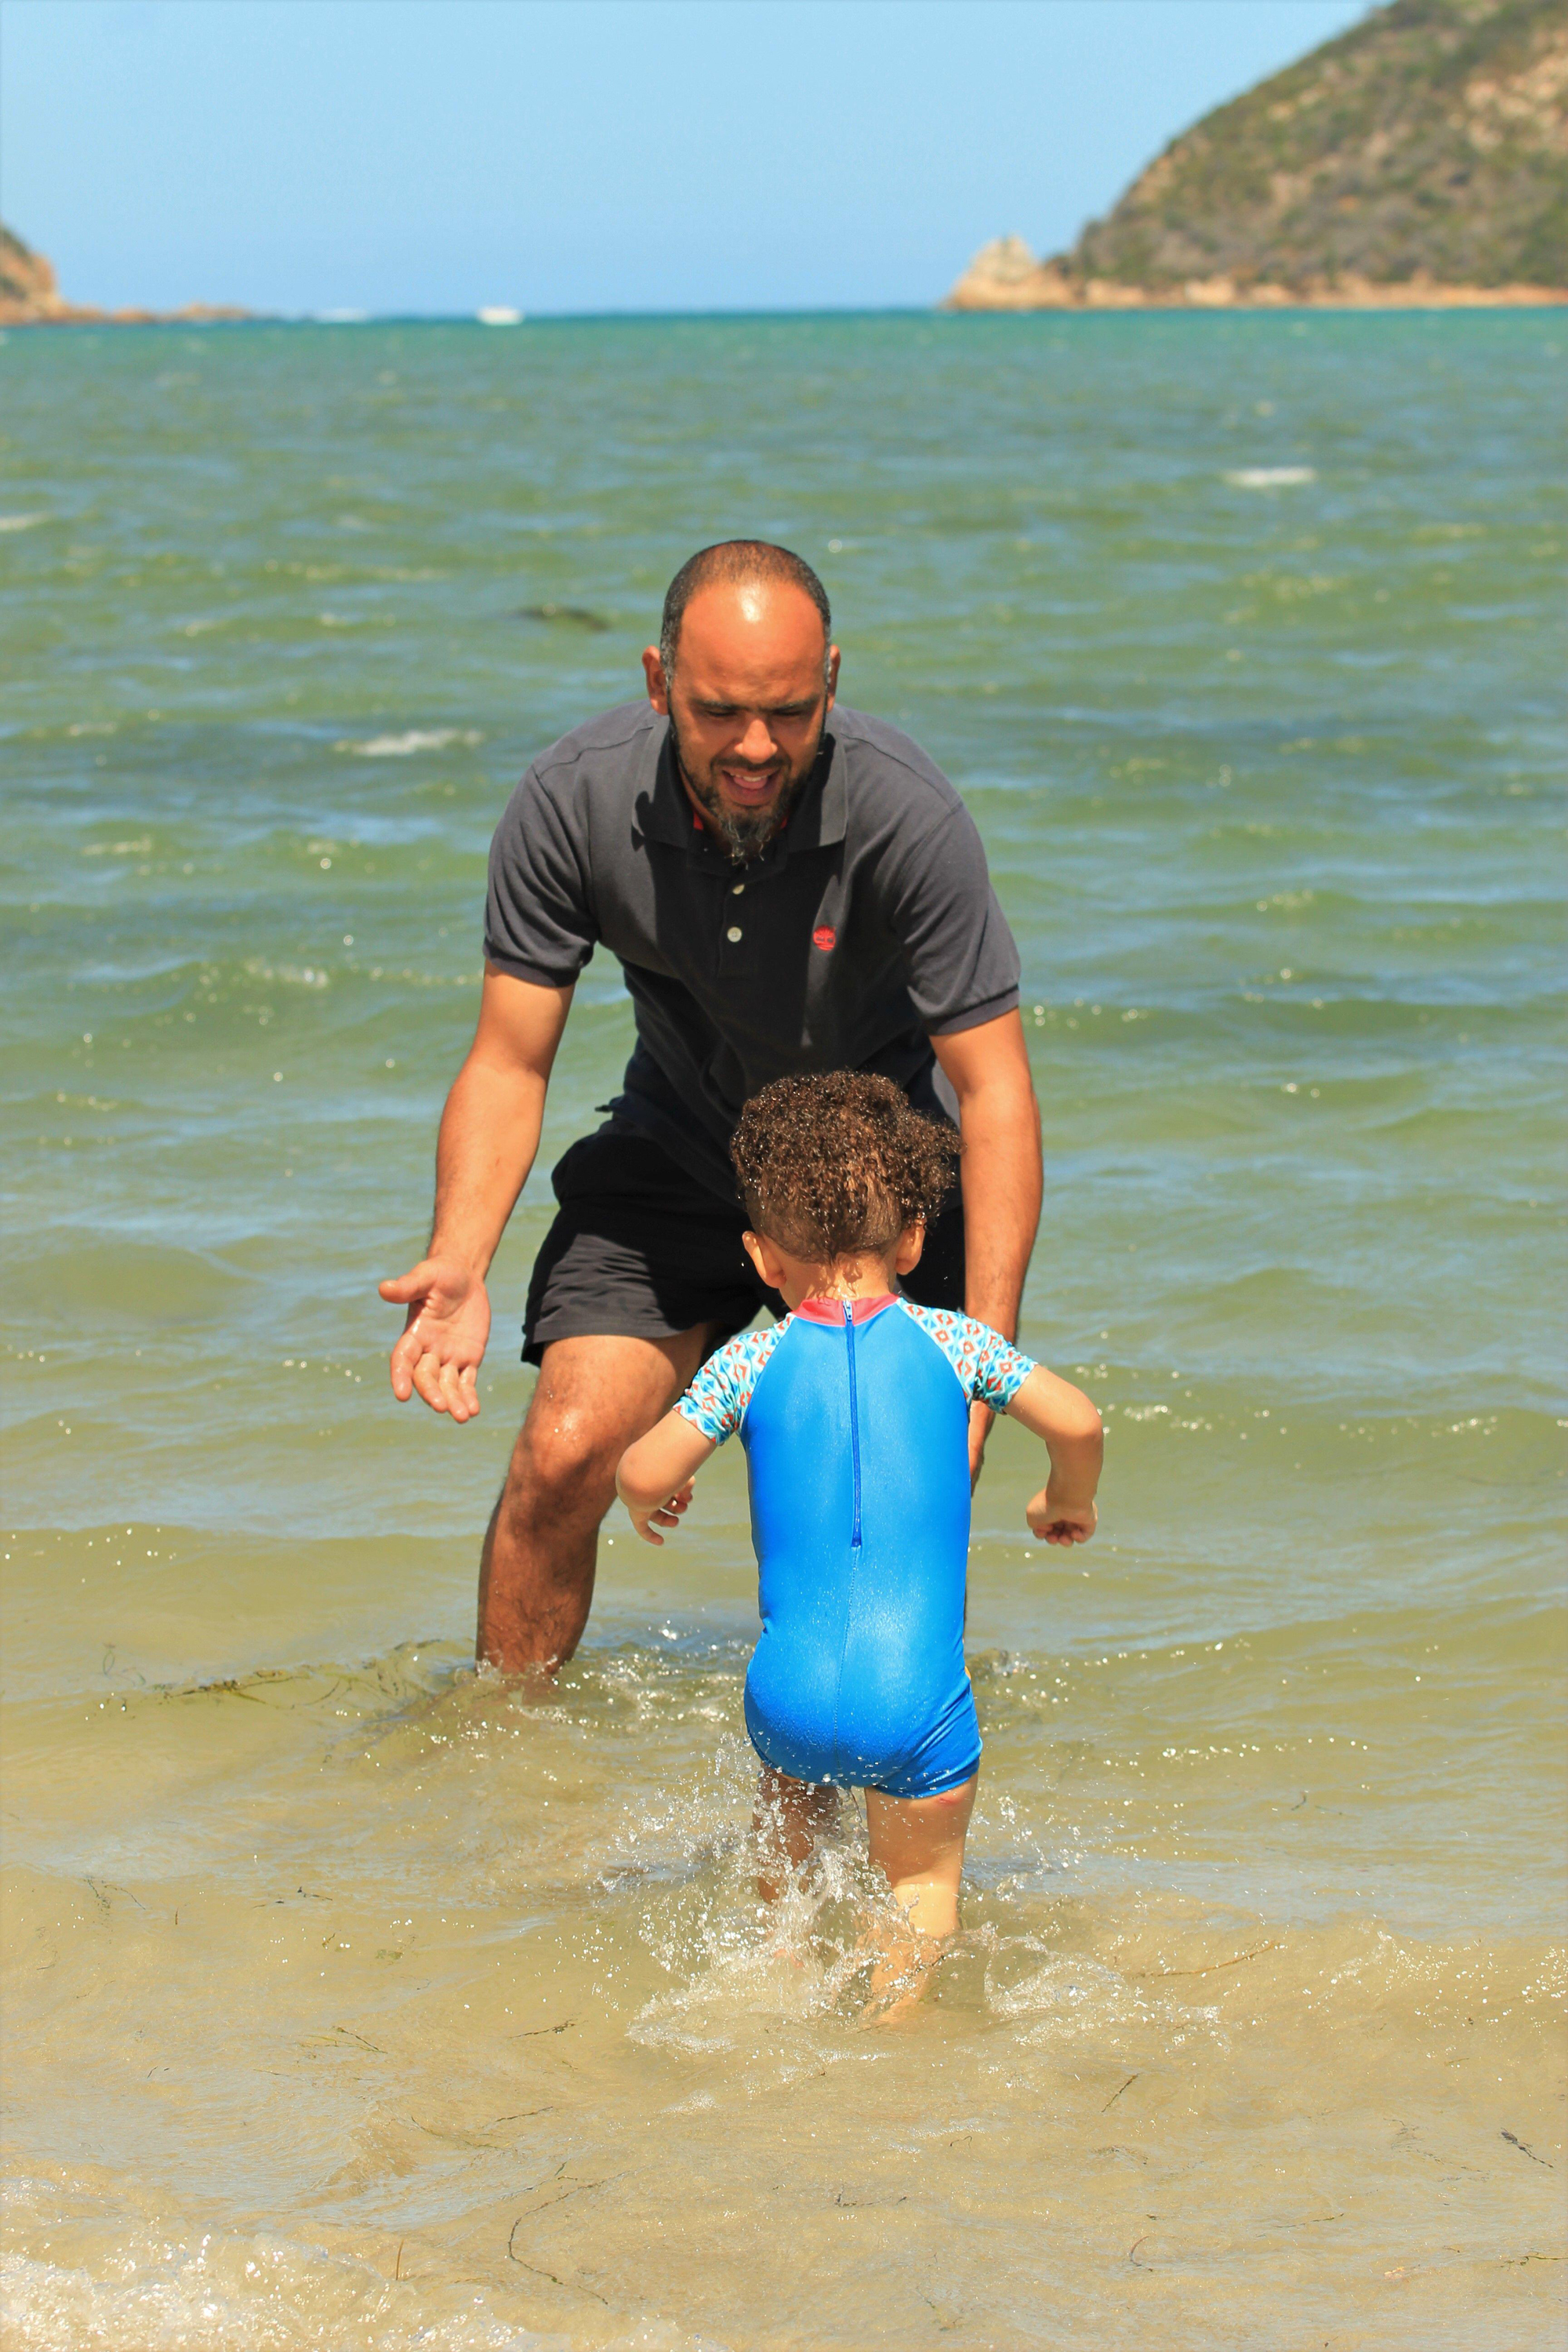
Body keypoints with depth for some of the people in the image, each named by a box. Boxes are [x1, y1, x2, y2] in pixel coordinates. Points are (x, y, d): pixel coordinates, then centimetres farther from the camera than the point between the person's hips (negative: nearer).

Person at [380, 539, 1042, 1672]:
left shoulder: (908, 813, -30)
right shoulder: (572, 800, -23)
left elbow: (994, 1085, -27)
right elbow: (509, 1062, -16)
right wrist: (460, 1263, -33)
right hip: (680, 1145, 2)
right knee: (564, 1455, -11)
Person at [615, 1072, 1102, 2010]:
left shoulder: (750, 1362, 3)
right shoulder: (951, 1342, 3)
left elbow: (644, 1474, -2)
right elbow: (1077, 1422, -2)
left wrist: (651, 1501, 22)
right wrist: (1068, 1504, 19)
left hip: (794, 1694, 2)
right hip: (916, 1700, -1)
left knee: (792, 1828, 32)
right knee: (924, 1880, 16)